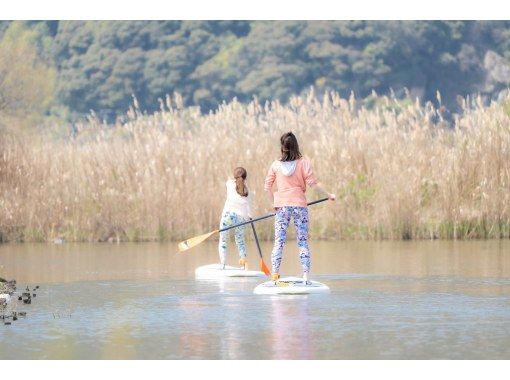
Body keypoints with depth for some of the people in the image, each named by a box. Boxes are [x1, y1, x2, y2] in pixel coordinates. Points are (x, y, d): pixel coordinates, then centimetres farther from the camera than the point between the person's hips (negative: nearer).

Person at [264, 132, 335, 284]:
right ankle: (306, 276, -2)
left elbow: (267, 186, 5)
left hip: (282, 206, 1)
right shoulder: (303, 162, -4)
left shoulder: (276, 165, 3)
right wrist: (328, 194, 0)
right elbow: (312, 182, -9)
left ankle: (274, 275, -3)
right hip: (299, 205, -1)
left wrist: (274, 203, 15)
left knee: (279, 242, 3)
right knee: (303, 242, 4)